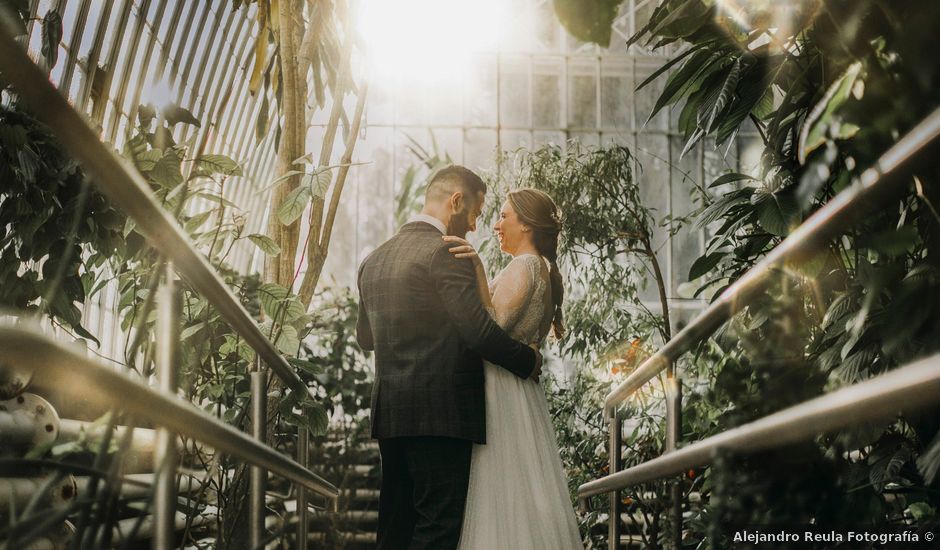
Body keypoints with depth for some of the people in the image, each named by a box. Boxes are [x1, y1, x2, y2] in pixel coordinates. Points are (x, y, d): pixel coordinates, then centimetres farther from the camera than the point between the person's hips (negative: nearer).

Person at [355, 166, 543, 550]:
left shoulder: (374, 259, 15)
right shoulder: (447, 252, -10)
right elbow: (479, 331, -18)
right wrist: (528, 361, -3)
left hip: (389, 413, 8)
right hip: (442, 412, -8)